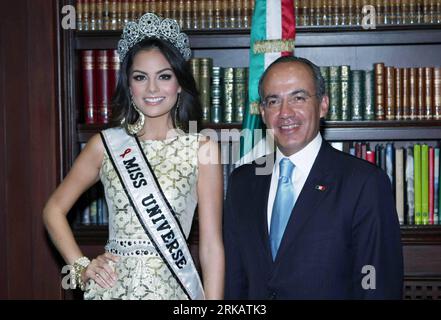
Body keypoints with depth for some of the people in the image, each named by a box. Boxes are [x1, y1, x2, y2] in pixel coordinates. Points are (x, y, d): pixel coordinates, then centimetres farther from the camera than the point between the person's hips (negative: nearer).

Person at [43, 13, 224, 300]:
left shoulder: (202, 148, -4)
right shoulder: (107, 144, 2)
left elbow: (211, 244, -5)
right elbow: (55, 210, 12)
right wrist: (81, 267, 1)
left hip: (172, 286, -1)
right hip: (112, 286, 2)